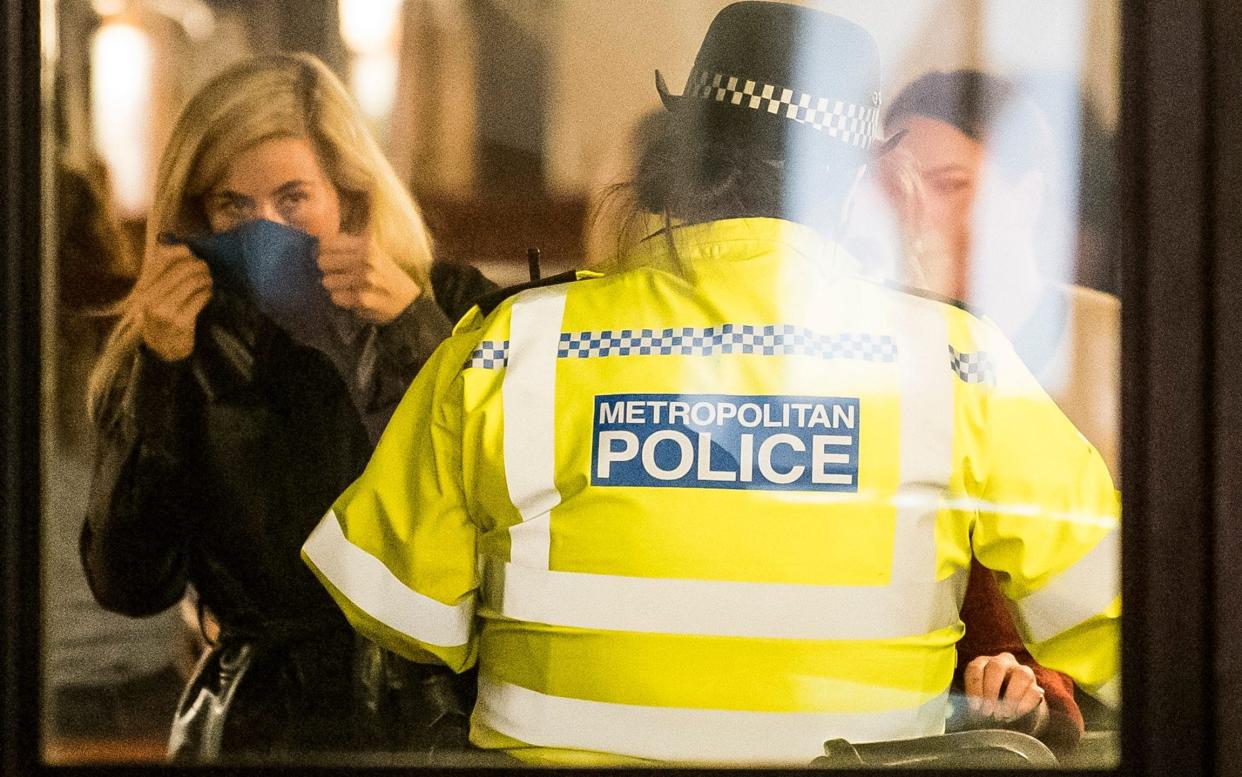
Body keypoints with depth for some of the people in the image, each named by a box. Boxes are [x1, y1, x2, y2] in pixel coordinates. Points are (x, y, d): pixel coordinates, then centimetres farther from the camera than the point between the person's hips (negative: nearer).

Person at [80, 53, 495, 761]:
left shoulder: (453, 306, 5)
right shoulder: (193, 351, 6)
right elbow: (131, 586, -2)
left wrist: (416, 327, -10)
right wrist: (160, 372, -7)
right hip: (268, 724, -1)